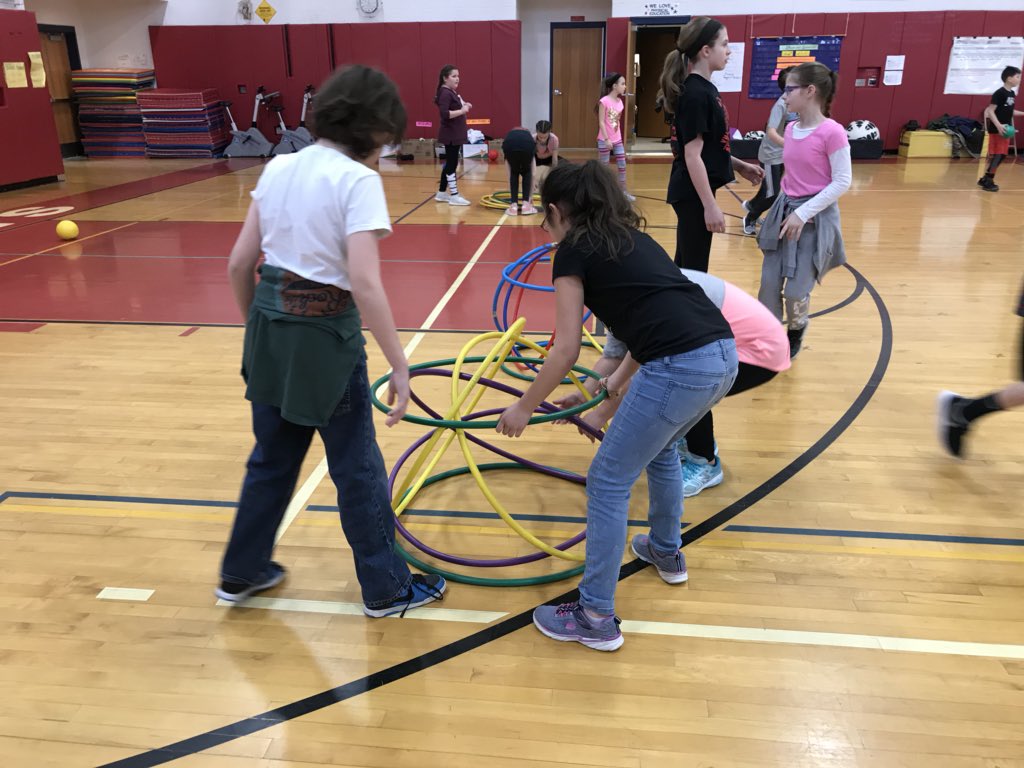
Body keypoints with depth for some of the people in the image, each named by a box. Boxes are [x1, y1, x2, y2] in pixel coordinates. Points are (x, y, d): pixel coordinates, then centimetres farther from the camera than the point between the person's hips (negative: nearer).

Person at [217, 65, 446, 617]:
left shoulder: (279, 166, 6)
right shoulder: (357, 179, -14)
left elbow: (239, 264, 8)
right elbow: (364, 284, -24)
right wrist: (400, 367, -20)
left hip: (269, 327, 7)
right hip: (324, 335, -7)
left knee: (272, 458, 23)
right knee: (358, 467, 10)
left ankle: (241, 572, 39)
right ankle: (386, 588, 26)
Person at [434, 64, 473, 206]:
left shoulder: (452, 92, 14)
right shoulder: (445, 93, -16)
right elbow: (445, 114, -27)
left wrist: (464, 106, 6)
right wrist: (462, 111, -25)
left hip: (455, 134, 10)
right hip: (451, 135, -10)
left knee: (449, 163, 14)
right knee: (452, 164, -5)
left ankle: (441, 193, 22)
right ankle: (454, 196, 0)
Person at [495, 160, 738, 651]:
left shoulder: (574, 250, 3)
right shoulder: (630, 237, 25)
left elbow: (567, 350, -1)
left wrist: (524, 408, 11)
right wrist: (619, 382, 46)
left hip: (681, 368, -9)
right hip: (722, 355, 9)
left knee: (608, 483, 7)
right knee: (659, 447, 33)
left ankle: (596, 618, 17)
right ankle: (666, 553, 52)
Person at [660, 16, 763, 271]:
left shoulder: (704, 88, 11)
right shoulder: (695, 93, -17)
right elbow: (692, 155, -21)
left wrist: (739, 166, 15)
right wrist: (710, 206, -21)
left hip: (694, 192, 9)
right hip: (693, 194, -9)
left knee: (685, 265, 17)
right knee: (694, 269, -1)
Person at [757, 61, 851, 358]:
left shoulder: (832, 132, -16)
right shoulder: (791, 129, 6)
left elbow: (842, 181, -16)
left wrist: (804, 212, -20)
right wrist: (786, 208, 11)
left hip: (815, 217, -6)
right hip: (785, 211, 7)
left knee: (796, 291, -3)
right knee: (769, 284, 4)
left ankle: (796, 333, 27)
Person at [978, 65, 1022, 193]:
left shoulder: (1012, 94, 12)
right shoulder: (999, 93, -14)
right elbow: (990, 111, -18)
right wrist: (998, 125, -26)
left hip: (1006, 129, 9)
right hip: (997, 130, -9)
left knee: (1002, 155, 11)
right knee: (996, 155, -8)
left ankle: (986, 179, 18)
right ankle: (987, 180, -1)